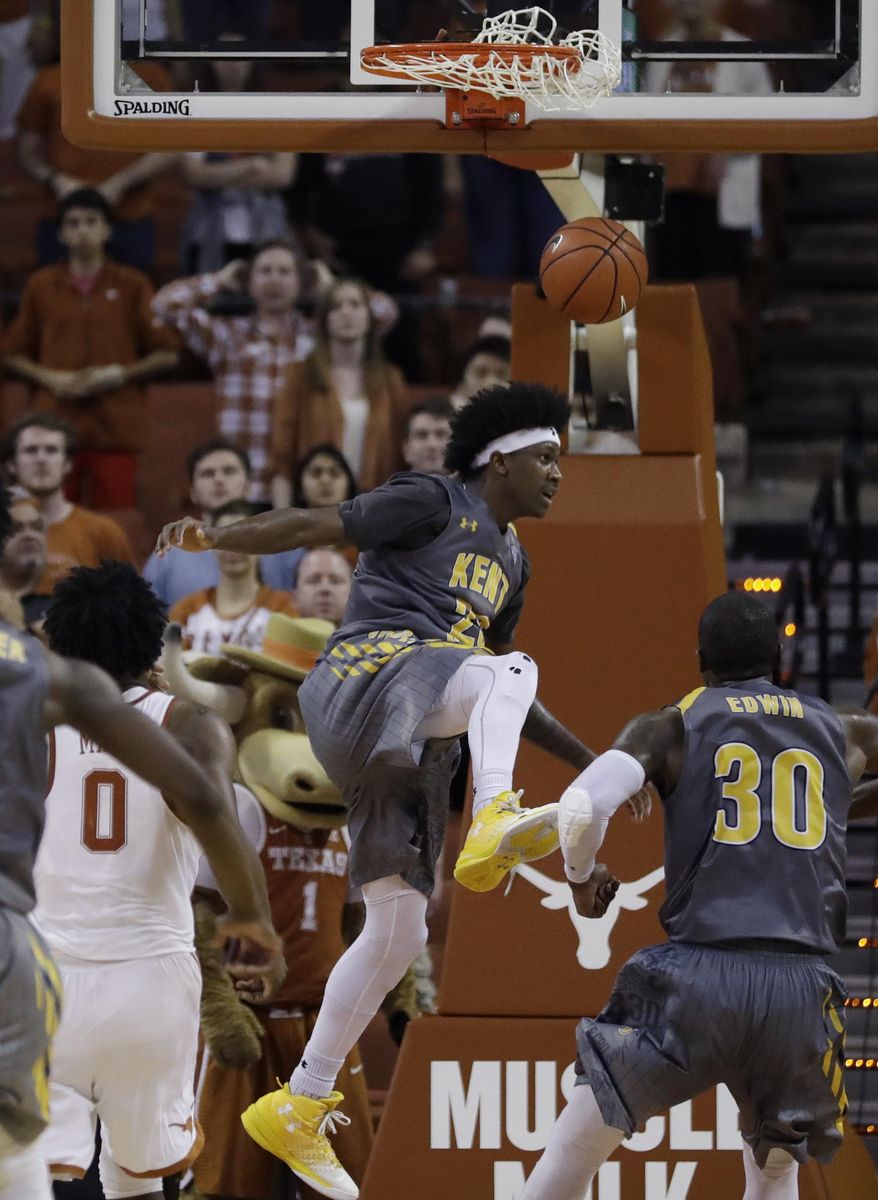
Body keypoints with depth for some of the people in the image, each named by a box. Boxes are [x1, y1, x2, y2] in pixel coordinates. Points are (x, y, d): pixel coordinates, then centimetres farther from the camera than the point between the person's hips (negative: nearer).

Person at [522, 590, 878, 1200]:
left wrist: (582, 879, 15)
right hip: (801, 988, 2)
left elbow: (581, 808, -6)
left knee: (574, 1149, 10)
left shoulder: (669, 728, 10)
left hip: (699, 975, -2)